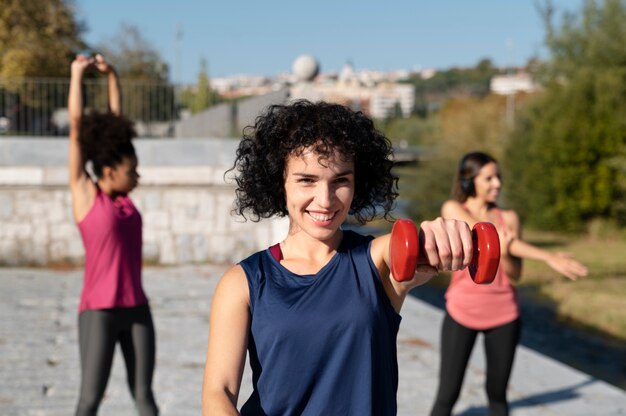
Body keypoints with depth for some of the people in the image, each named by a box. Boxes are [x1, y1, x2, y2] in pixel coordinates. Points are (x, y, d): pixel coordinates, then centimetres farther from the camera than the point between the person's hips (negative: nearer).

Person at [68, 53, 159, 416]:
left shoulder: (121, 196, 9)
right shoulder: (84, 192, -4)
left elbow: (115, 124, 14)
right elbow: (77, 127, -3)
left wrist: (112, 75, 16)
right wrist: (78, 74, 1)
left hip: (137, 309, 6)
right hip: (99, 311, -6)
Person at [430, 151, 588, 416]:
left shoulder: (509, 218, 2)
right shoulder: (452, 210, -7)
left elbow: (515, 275, -1)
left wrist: (503, 254, -25)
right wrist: (549, 257, -25)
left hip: (503, 315, 3)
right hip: (462, 314, -3)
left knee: (498, 393, 11)